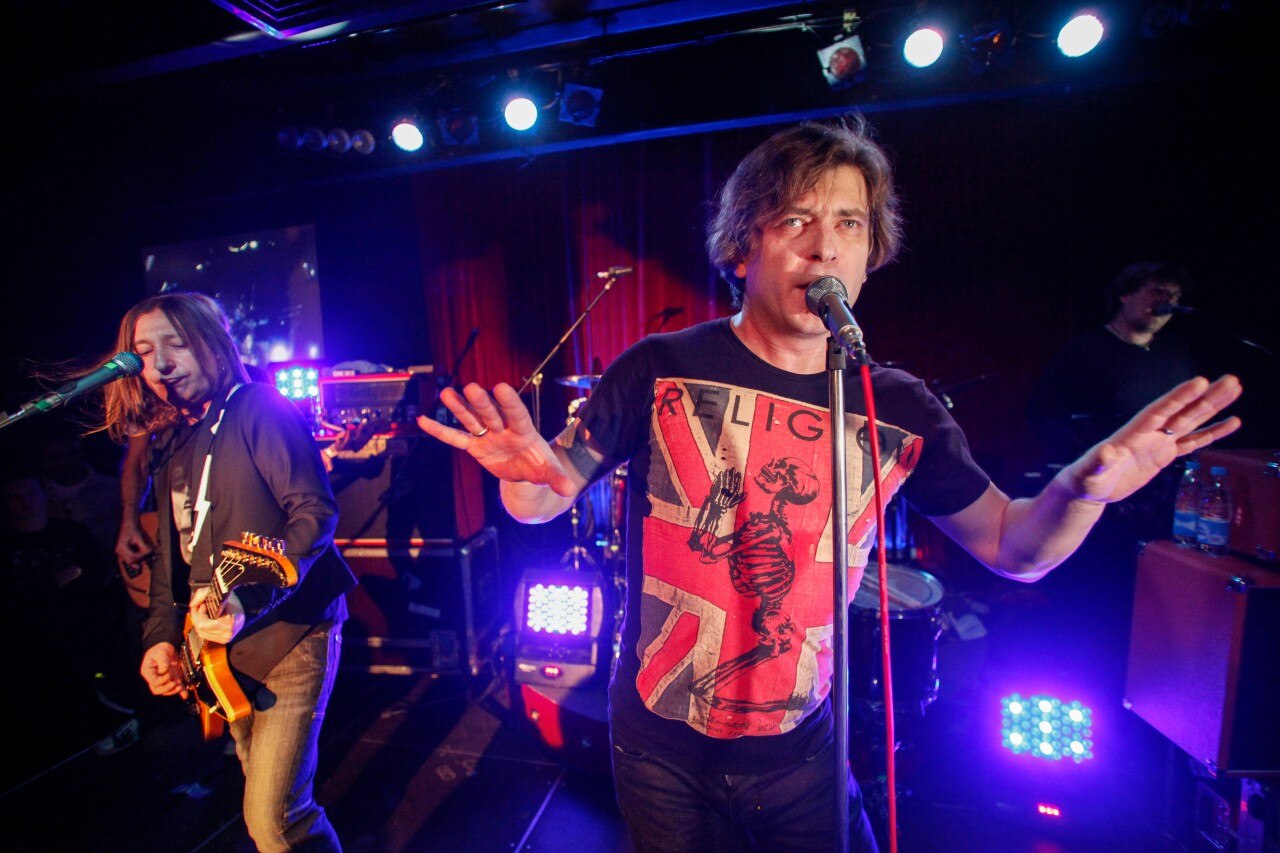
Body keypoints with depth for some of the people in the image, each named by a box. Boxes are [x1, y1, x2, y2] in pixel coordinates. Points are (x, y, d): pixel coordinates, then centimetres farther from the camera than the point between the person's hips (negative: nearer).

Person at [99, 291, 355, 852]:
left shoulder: (259, 409, -11)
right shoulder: (171, 441, 14)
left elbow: (315, 511, -19)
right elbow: (171, 553, 19)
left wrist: (249, 600, -28)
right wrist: (161, 635, 8)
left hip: (289, 634, -8)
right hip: (224, 648, 9)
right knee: (263, 799, 22)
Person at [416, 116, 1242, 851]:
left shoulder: (900, 409, -8)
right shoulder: (661, 370, -16)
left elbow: (1013, 547, 1)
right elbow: (546, 501, -10)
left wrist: (1086, 486, -19)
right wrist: (531, 471, -33)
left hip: (801, 753, 2)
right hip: (662, 749, -1)